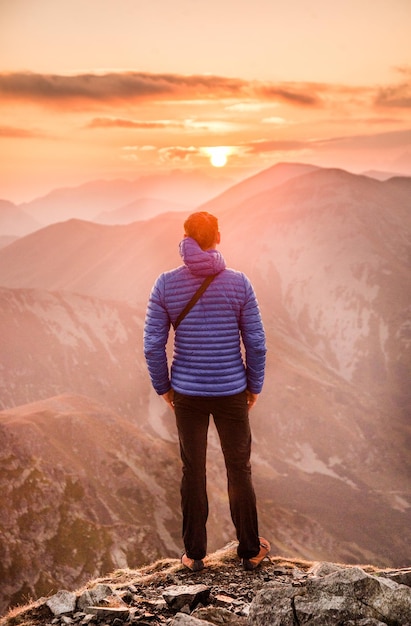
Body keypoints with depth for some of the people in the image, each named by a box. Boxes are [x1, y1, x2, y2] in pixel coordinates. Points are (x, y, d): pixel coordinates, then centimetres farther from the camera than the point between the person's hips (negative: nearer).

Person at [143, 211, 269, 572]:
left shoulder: (166, 284, -8)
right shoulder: (239, 283, -9)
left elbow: (153, 345, -7)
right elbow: (256, 343, -7)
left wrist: (163, 387, 7)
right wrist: (255, 386, 7)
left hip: (187, 393, 1)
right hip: (232, 392, 0)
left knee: (193, 471, 14)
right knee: (240, 470, 15)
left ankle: (195, 555, 25)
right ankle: (250, 550, 28)